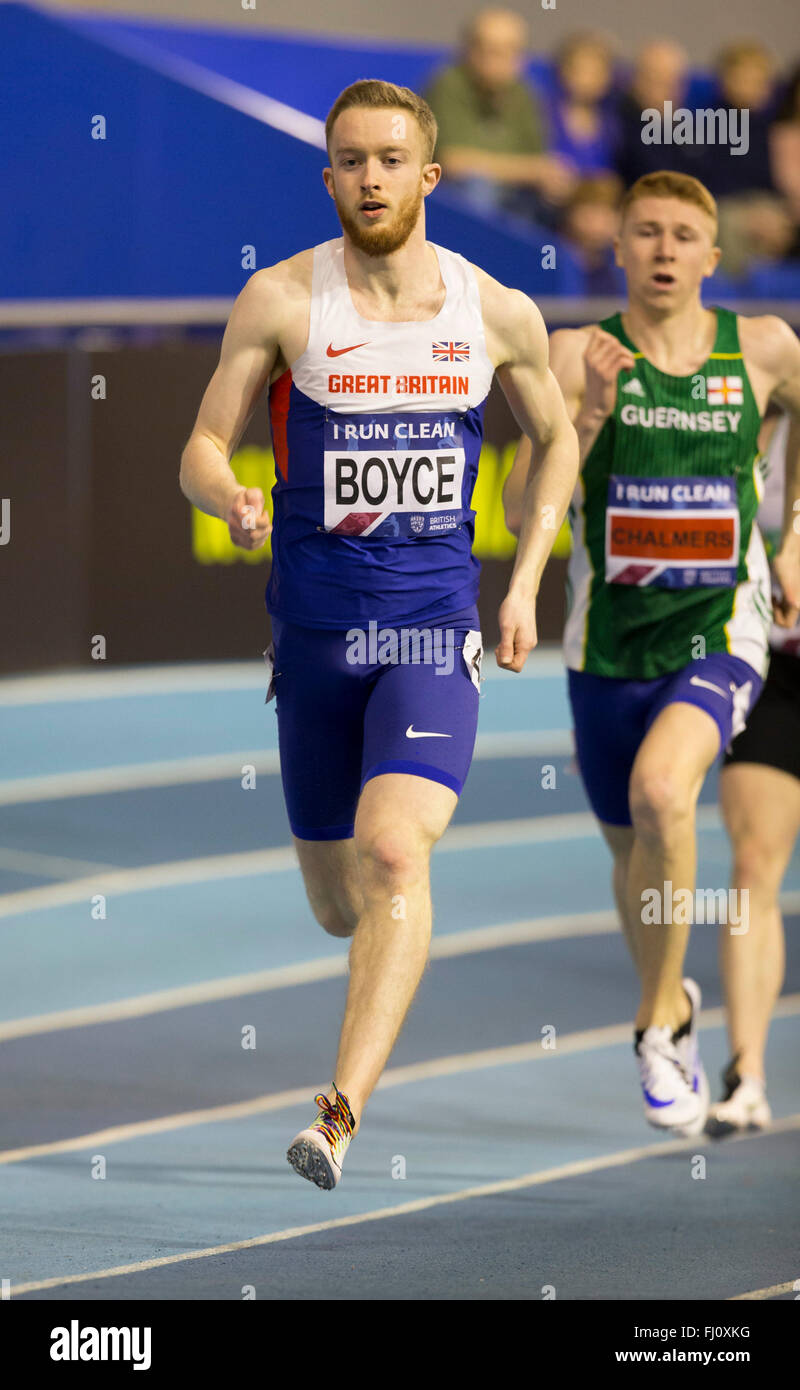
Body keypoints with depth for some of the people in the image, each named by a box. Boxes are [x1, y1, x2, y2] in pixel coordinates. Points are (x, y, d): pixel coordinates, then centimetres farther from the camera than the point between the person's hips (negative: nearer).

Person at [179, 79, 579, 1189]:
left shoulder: (499, 313, 1)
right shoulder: (281, 300, -4)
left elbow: (557, 440, 18)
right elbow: (203, 448, -1)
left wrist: (527, 579, 7)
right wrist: (230, 500, -24)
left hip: (435, 627, -1)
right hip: (315, 629, 1)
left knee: (395, 856, -24)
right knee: (339, 908, 12)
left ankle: (341, 1115, -27)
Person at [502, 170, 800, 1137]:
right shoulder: (576, 356, -8)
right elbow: (521, 507, -15)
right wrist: (593, 411, -27)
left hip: (719, 636, -2)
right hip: (607, 646, 2)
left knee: (661, 791, -29)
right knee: (630, 849, 17)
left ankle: (656, 1023, -12)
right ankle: (672, 1002, 48)